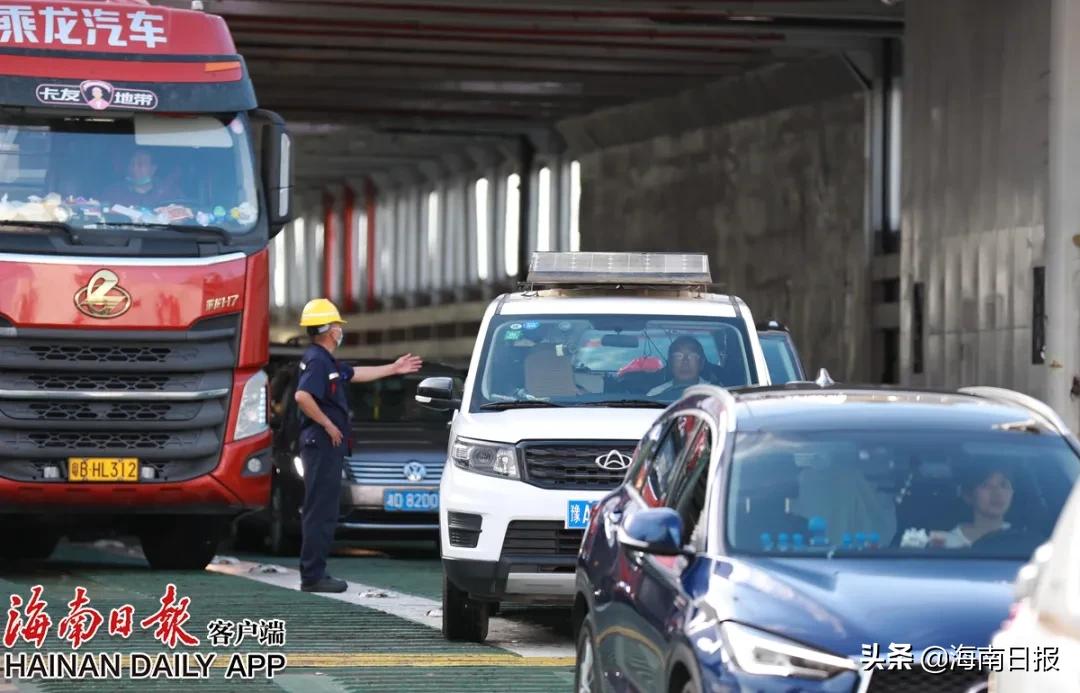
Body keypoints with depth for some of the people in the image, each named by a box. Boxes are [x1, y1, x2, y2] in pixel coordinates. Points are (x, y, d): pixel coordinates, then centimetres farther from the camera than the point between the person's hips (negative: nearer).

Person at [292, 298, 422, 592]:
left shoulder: (326, 361, 17)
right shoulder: (318, 361, -15)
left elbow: (356, 374, 33)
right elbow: (302, 396, -30)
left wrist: (393, 369, 38)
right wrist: (328, 424, -20)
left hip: (327, 446, 11)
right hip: (323, 444, -11)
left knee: (320, 510, 13)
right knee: (321, 511, -9)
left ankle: (314, 573, 16)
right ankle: (313, 576, -9)